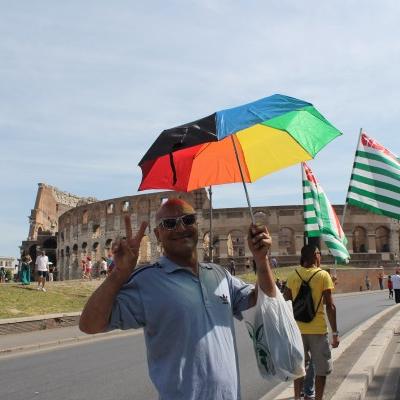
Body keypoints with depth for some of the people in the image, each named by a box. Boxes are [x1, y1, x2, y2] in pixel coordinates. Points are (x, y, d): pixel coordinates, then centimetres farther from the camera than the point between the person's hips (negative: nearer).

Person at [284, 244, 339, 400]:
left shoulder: (293, 275, 1)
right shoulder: (323, 275, -10)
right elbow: (330, 306, -12)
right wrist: (335, 332, -6)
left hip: (297, 329, 4)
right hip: (318, 329, -4)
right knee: (321, 369, 11)